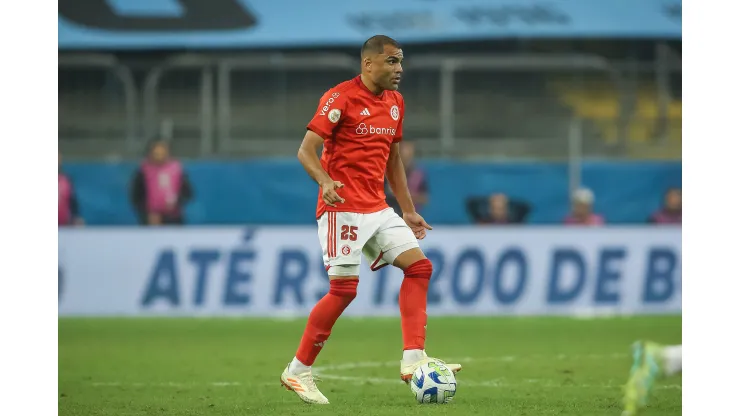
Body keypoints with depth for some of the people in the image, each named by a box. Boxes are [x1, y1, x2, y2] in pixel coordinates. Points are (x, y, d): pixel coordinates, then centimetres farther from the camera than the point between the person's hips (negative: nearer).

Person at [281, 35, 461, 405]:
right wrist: (325, 181, -33)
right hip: (343, 207, -8)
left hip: (377, 208, 8)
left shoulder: (395, 102, 13)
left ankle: (413, 359, -6)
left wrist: (408, 211, 21)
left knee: (419, 266, -3)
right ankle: (297, 372, 1)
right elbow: (306, 150, -14)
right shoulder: (341, 98, -11)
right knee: (344, 289, -10)